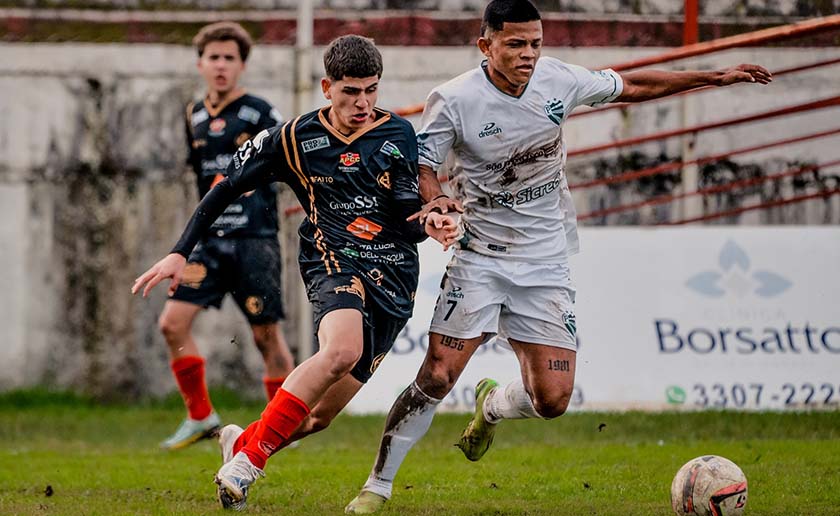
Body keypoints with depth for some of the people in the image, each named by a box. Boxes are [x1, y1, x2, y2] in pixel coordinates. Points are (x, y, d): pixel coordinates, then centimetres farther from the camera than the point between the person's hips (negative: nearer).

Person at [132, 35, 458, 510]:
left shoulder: (399, 135, 4)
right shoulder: (296, 139, 0)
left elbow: (406, 218, 1)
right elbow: (229, 186, 8)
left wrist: (428, 224, -23)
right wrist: (180, 253, 4)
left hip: (394, 282, 3)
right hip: (335, 264, -3)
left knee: (319, 415, 1)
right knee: (343, 350, -36)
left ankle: (241, 441, 32)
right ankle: (248, 461, -28)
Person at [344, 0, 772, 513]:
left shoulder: (558, 80, -4)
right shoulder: (454, 100, -15)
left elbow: (630, 86, 11)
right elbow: (419, 167, -10)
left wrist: (716, 77, 13)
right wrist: (435, 200, -34)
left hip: (545, 263, 3)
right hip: (480, 257, -3)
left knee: (552, 400, -5)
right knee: (437, 377, -14)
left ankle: (491, 407, 31)